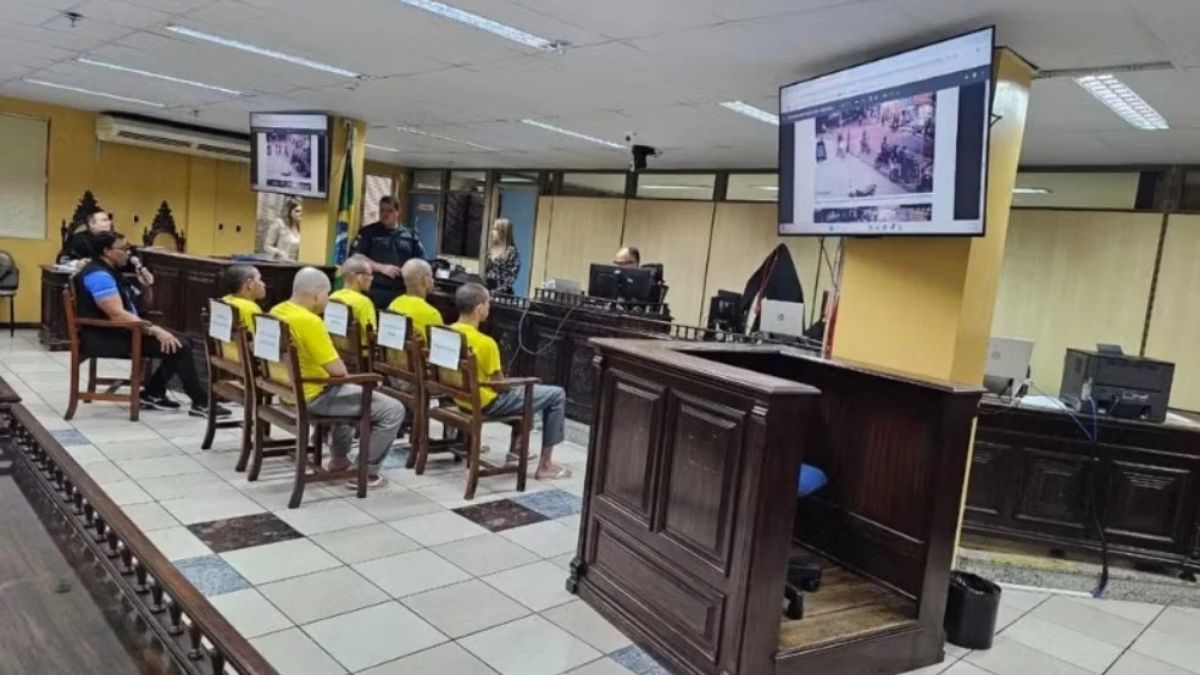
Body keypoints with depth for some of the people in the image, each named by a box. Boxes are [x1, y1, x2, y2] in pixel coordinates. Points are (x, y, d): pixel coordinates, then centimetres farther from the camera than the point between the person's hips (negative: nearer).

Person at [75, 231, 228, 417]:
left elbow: (144, 305, 22)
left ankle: (152, 394, 12)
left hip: (117, 333, 10)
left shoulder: (109, 272, 16)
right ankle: (201, 403, -9)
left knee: (176, 342, 7)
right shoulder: (99, 275, -16)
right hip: (106, 338, -10)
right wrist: (155, 330, -27)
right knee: (176, 347, -18)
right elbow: (117, 314, -27)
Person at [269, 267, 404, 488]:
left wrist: (340, 374, 14)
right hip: (313, 397, -10)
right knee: (393, 410, -6)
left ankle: (339, 459, 39)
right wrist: (344, 373, 0)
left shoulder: (277, 311, 4)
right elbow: (338, 371, -24)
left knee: (351, 393, 38)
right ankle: (366, 472, 4)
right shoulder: (309, 321, -26)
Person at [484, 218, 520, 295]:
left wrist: (498, 291, -21)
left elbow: (511, 276, -17)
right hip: (487, 288, 7)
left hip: (502, 292, -7)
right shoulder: (491, 248, 10)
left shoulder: (512, 252, -12)